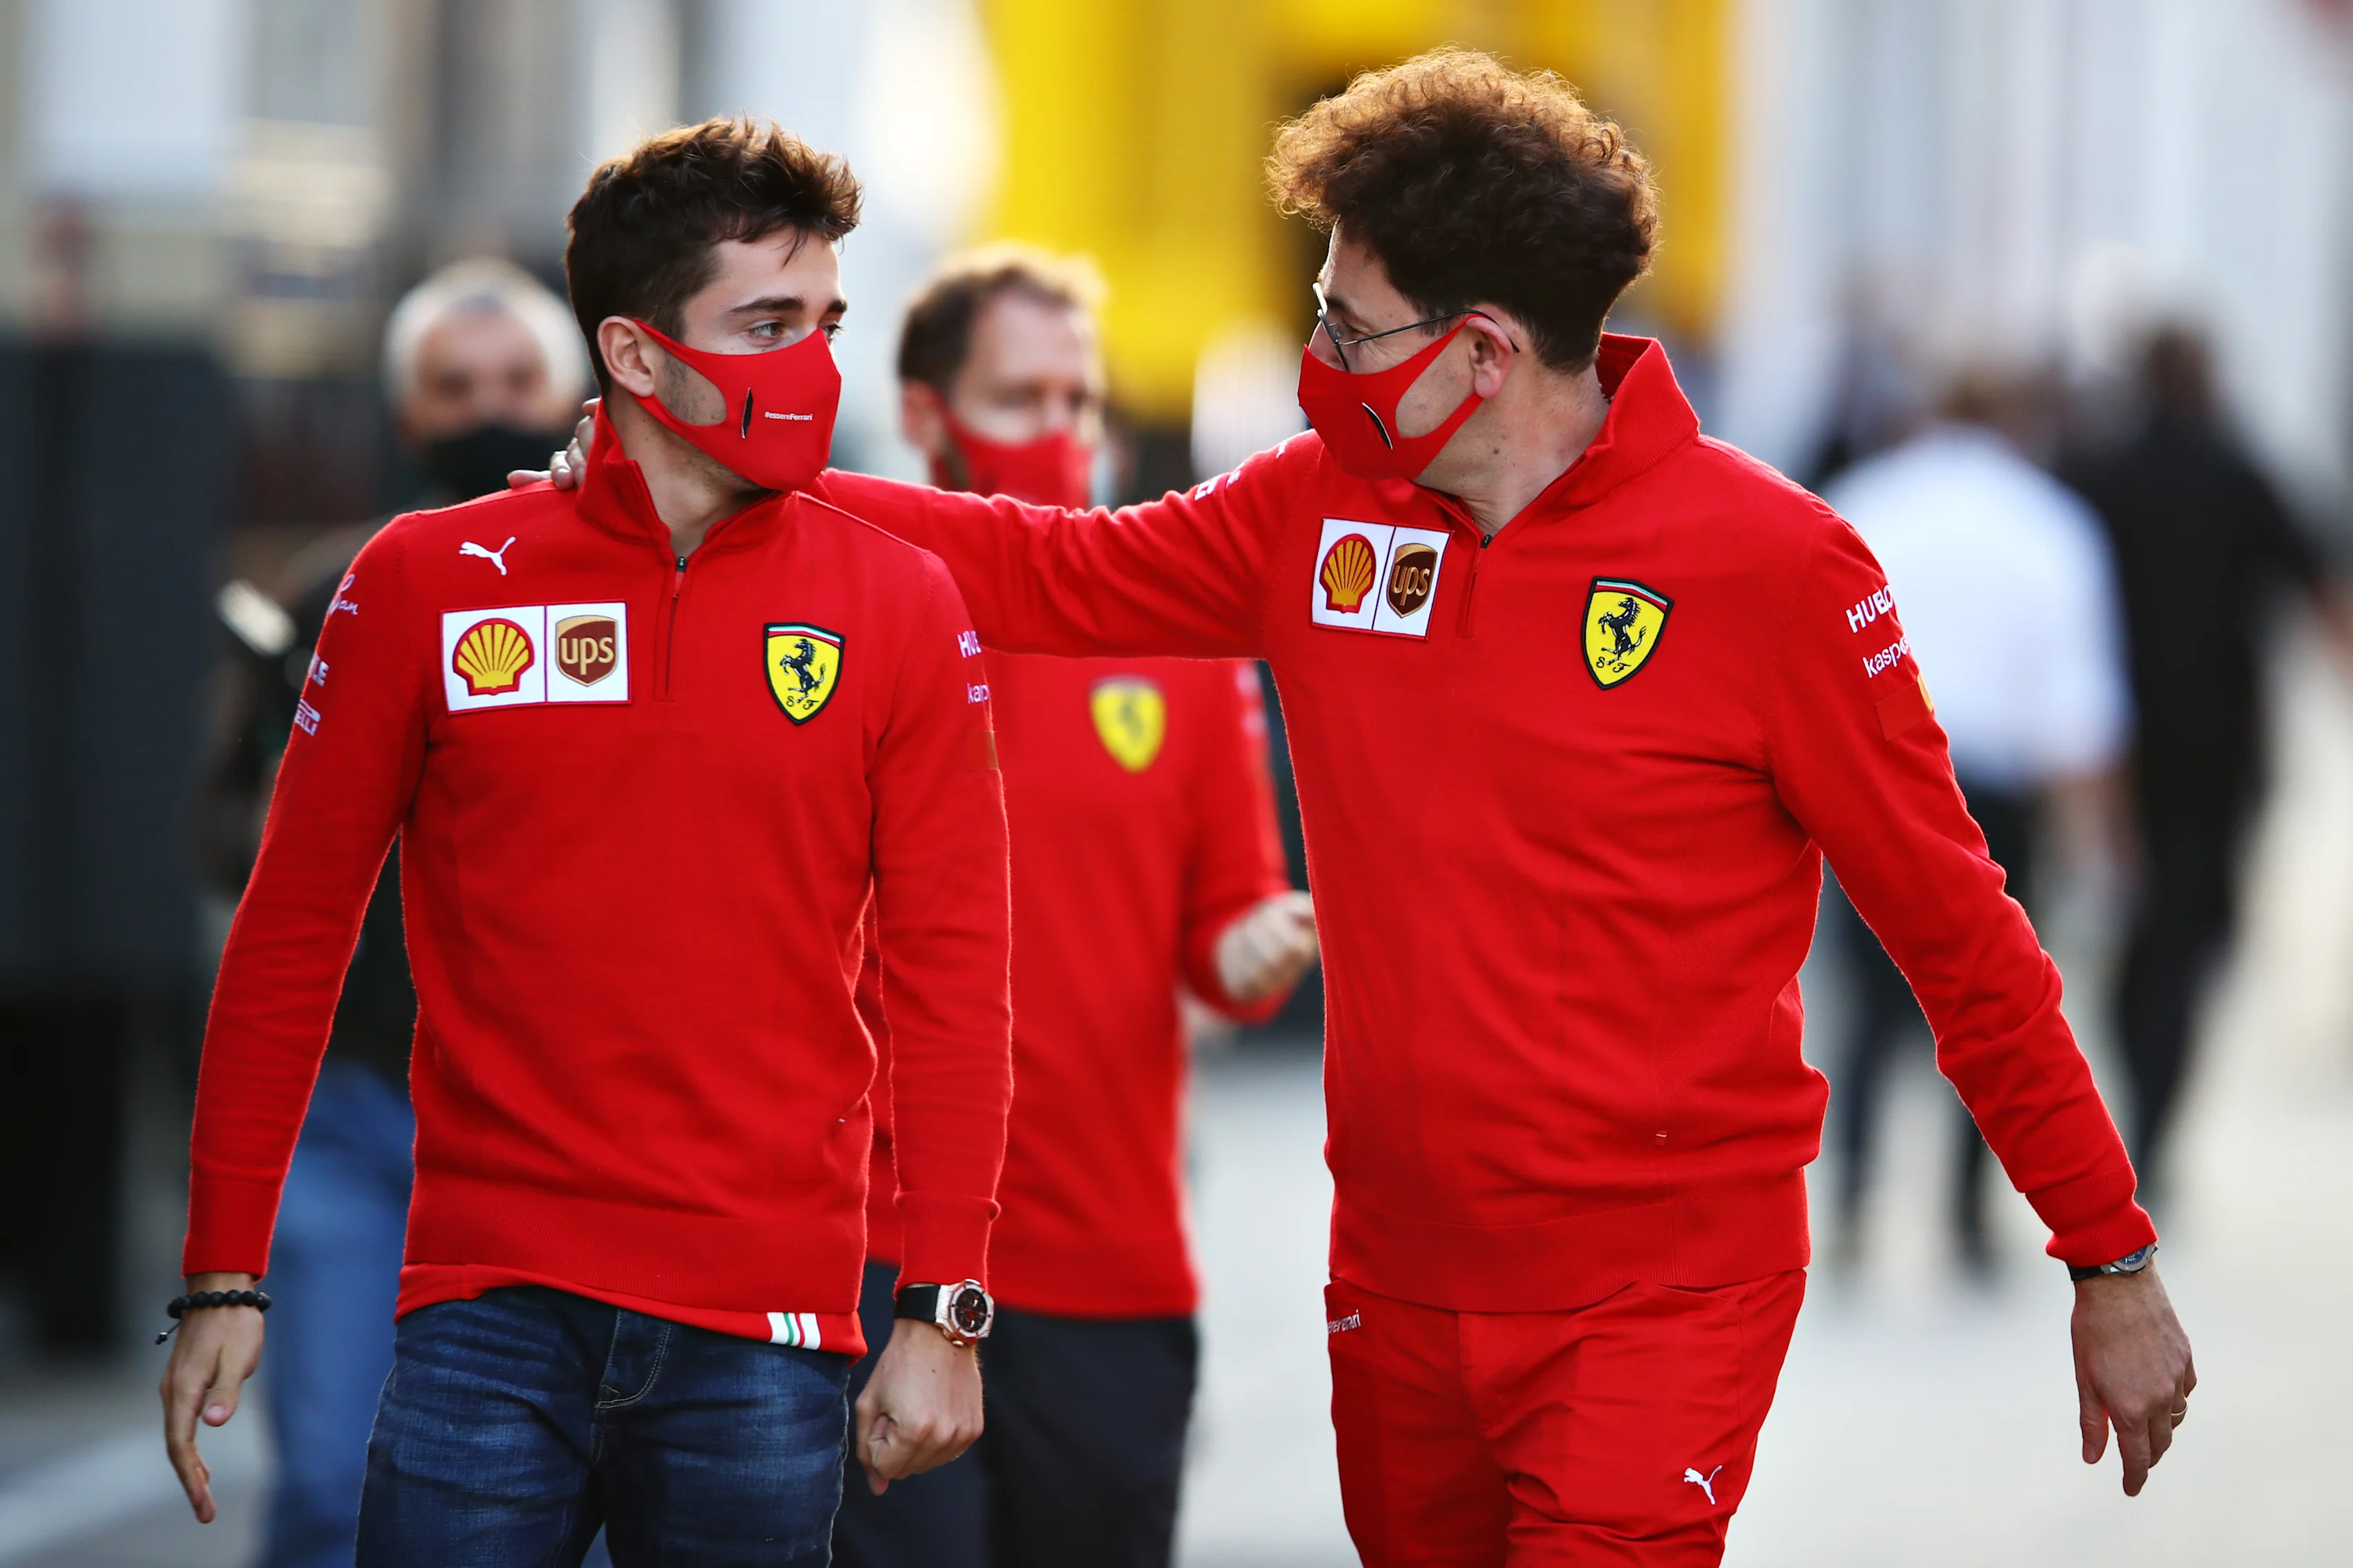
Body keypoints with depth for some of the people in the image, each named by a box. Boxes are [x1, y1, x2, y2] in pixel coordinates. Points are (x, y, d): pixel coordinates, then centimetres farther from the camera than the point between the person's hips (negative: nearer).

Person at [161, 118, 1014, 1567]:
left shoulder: (897, 607, 4)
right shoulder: (430, 583, 3)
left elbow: (952, 975, 4)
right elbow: (293, 938, 7)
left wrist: (944, 1312, -3)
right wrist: (225, 1281, 4)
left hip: (762, 1335, 1)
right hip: (493, 1313, 0)